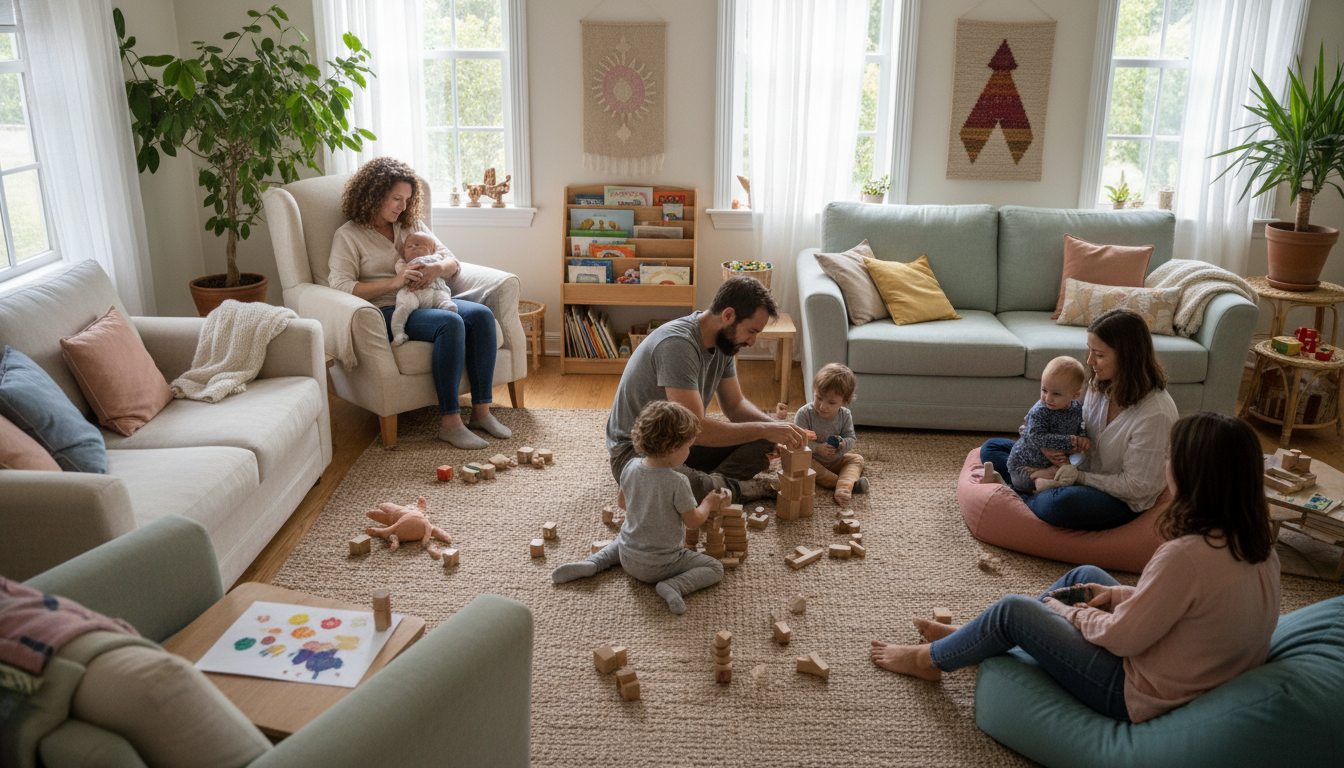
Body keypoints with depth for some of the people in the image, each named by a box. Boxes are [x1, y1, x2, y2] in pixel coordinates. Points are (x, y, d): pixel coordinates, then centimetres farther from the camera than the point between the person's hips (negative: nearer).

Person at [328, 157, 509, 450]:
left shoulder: (412, 224, 20)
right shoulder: (348, 236, 2)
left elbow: (451, 261, 16)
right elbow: (340, 287, -12)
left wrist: (437, 268, -10)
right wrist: (394, 282, -22)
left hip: (425, 301, 6)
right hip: (386, 311, -6)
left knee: (481, 314, -23)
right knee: (451, 324, -34)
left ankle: (481, 411, -21)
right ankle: (450, 423, -32)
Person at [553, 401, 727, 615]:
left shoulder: (630, 467, -8)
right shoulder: (677, 482, -25)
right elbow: (693, 521, -14)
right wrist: (708, 504, 5)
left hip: (628, 557, 5)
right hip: (660, 564, -5)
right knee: (715, 568, 4)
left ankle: (591, 564, 10)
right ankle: (673, 585, -18)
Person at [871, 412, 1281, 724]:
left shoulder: (1187, 555, -33)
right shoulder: (1257, 546, -6)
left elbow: (1122, 636, -24)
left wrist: (1074, 613, -5)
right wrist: (1119, 595, 4)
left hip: (1141, 697, -8)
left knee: (1013, 610, 1)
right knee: (1085, 575, 20)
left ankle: (931, 659, 28)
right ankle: (975, 637, 35)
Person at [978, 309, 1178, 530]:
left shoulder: (1155, 413, -26)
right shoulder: (1098, 385, -4)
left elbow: (1136, 486, -21)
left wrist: (1080, 476, -23)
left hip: (1121, 500, -8)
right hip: (1083, 472, 8)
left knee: (1060, 504, -41)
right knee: (991, 449, 5)